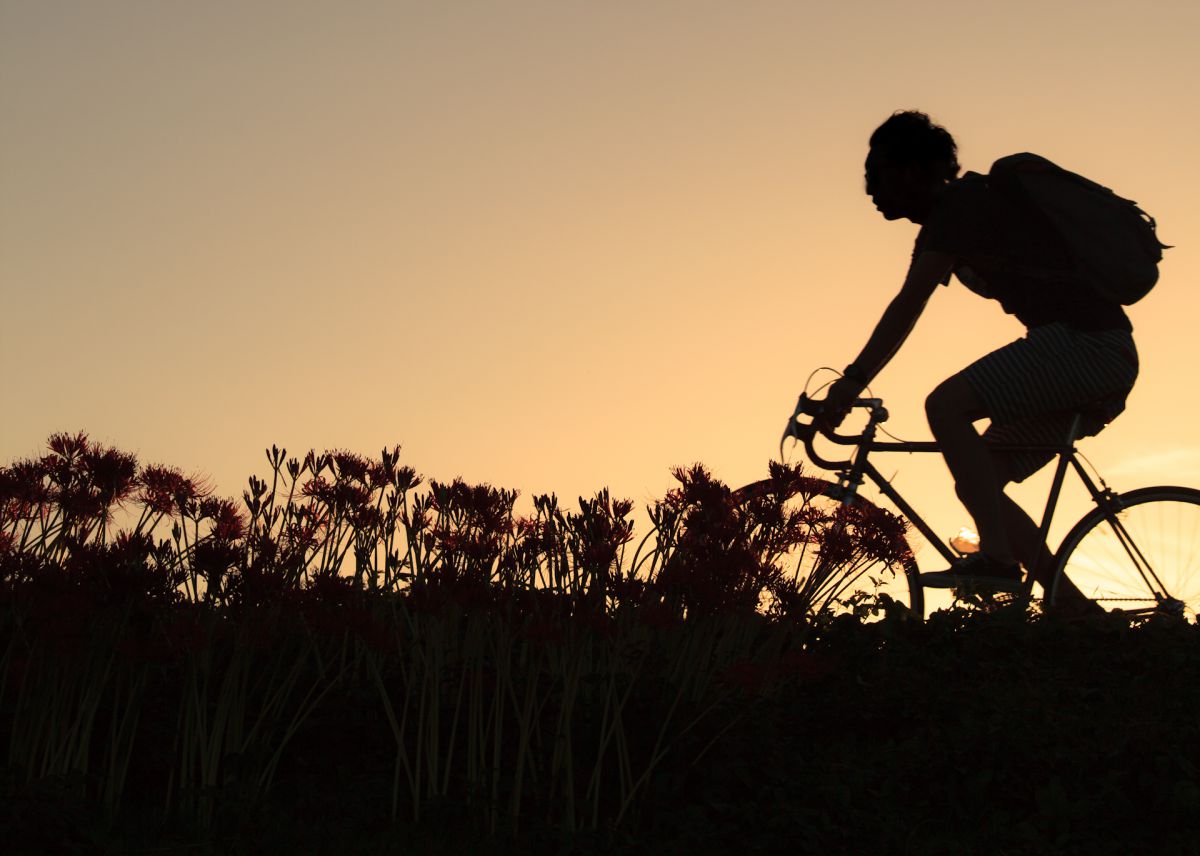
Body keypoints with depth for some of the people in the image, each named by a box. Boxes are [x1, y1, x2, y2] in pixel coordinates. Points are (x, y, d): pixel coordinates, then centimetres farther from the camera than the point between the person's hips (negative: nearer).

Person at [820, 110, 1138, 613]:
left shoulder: (959, 202, -11)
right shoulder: (954, 216, 19)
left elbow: (908, 306, -20)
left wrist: (853, 381, -22)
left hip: (1089, 343, -10)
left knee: (945, 403, -25)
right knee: (978, 484, 6)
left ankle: (997, 557, -25)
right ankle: (1081, 613, 5)